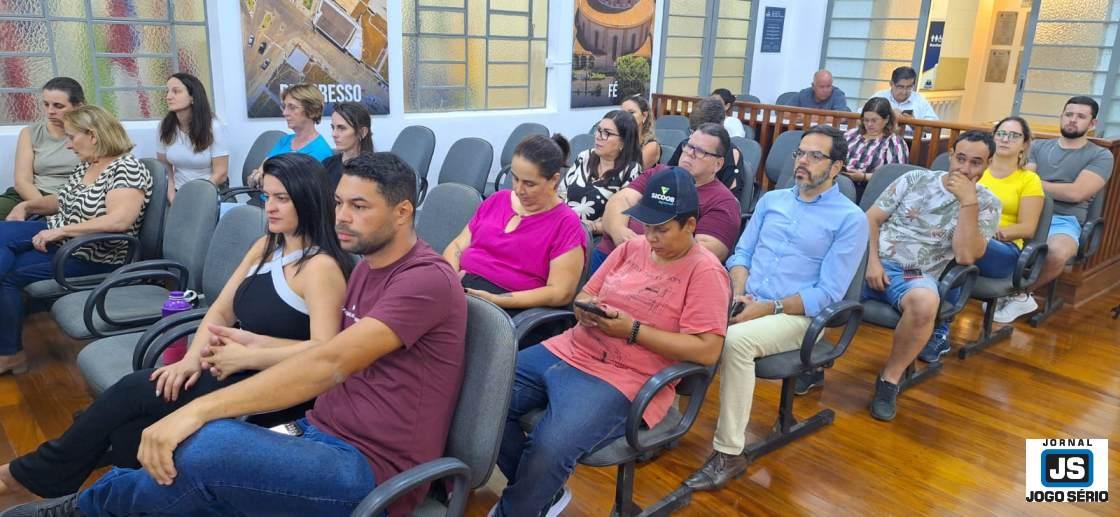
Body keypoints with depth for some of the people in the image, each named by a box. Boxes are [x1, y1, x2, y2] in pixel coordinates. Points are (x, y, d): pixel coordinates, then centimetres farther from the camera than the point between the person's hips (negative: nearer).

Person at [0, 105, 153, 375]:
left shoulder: (127, 168, -19)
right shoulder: (86, 164, 9)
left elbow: (119, 221, -33)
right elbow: (65, 200, 26)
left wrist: (61, 230, -28)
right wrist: (27, 205, 9)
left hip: (93, 256, -9)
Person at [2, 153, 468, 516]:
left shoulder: (427, 281, -17)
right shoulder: (366, 266, 15)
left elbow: (329, 365, -27)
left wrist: (198, 410, -29)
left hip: (370, 470, -8)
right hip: (321, 436, 9)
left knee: (207, 446, -29)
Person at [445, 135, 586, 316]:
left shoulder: (566, 224, -2)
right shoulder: (497, 200, 17)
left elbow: (560, 293, -9)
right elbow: (457, 245, 18)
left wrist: (494, 300, -17)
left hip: (505, 308, -5)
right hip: (459, 286, 6)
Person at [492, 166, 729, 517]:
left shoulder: (705, 272, -8)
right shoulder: (632, 247, 11)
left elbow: (707, 350, -15)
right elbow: (585, 294, 18)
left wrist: (632, 330, -18)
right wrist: (585, 308, -8)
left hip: (622, 380, -7)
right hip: (568, 352, 8)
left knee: (548, 449, -30)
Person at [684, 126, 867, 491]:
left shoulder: (850, 219, -2)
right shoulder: (771, 199, 16)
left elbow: (828, 293, -9)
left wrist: (768, 308, -18)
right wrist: (737, 294, -7)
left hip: (798, 315, -5)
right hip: (746, 302, 5)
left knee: (735, 340, -35)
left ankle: (729, 454, -22)